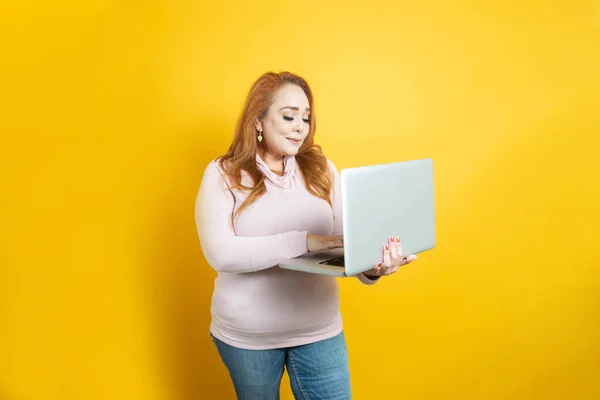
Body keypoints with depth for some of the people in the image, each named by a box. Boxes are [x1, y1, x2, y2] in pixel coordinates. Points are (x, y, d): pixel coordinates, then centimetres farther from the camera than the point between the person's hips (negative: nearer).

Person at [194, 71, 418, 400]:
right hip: (246, 336, -1)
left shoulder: (322, 170, 1)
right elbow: (220, 253, -20)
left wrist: (372, 266, -27)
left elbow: (347, 241, -4)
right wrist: (303, 242, -27)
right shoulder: (223, 174, -8)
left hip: (320, 331, 2)